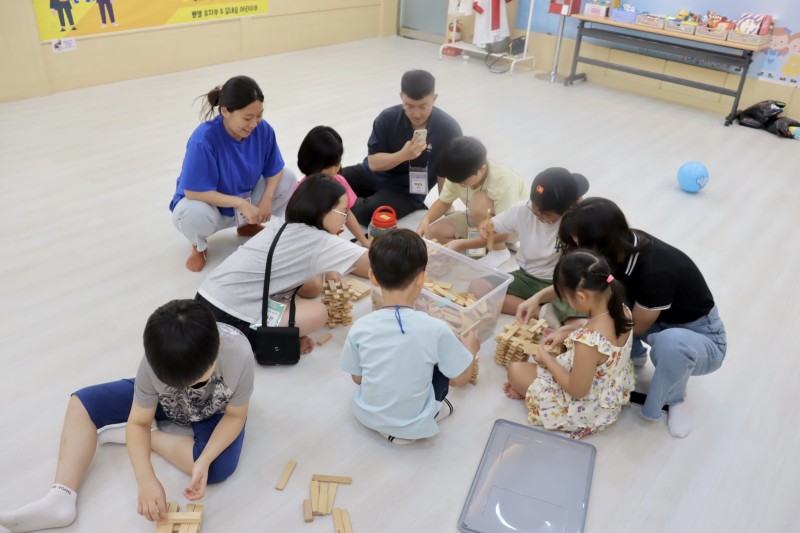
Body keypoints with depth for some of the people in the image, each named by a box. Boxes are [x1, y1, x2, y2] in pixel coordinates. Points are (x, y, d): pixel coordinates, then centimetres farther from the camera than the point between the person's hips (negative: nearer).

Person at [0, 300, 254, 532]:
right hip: (163, 401, 2)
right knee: (82, 402, -9)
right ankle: (61, 499, -16)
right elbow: (138, 422, -23)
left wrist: (204, 461, -37)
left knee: (219, 468, -31)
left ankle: (152, 437, -9)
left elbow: (235, 415, -23)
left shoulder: (239, 355, -40)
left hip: (214, 413, -2)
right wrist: (146, 480, -38)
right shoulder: (154, 362, -34)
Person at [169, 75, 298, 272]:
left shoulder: (263, 129, -19)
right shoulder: (203, 139, -33)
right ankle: (198, 245, 1)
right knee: (195, 212, -40)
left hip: (246, 196, 5)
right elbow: (194, 192, -33)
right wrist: (242, 203, -36)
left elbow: (275, 170, -8)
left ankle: (247, 225, 12)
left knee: (288, 180, -13)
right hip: (208, 203, -5)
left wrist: (266, 199, -26)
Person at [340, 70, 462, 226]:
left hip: (407, 191, -2)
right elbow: (373, 163, -11)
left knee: (368, 212, -31)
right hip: (372, 175, 3)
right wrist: (403, 155, -28)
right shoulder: (388, 118, -11)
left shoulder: (448, 129, -16)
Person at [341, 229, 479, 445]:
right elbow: (460, 378, -10)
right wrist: (471, 348, 10)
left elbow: (357, 378, -2)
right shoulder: (435, 329, -24)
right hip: (413, 426, -3)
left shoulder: (360, 328, -18)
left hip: (366, 416, 3)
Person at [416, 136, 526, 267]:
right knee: (433, 232, -14)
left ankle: (499, 250, -16)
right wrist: (426, 219, -25)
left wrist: (461, 244, -40)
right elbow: (444, 202, -4)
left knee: (480, 200, -37)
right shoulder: (460, 173, -20)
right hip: (479, 219, 6)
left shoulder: (503, 183, -36)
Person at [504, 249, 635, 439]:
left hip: (587, 408, -8)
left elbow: (577, 391, -26)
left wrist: (547, 359, -14)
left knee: (515, 369, -2)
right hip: (615, 392, 8)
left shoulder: (588, 341, -41)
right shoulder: (622, 310, -16)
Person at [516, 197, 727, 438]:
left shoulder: (656, 272, -36)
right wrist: (538, 297, -5)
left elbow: (636, 327, -19)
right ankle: (634, 355, 9)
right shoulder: (624, 245, -16)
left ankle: (674, 399, -8)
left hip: (702, 338, -6)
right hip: (658, 321, 6)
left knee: (670, 342, -41)